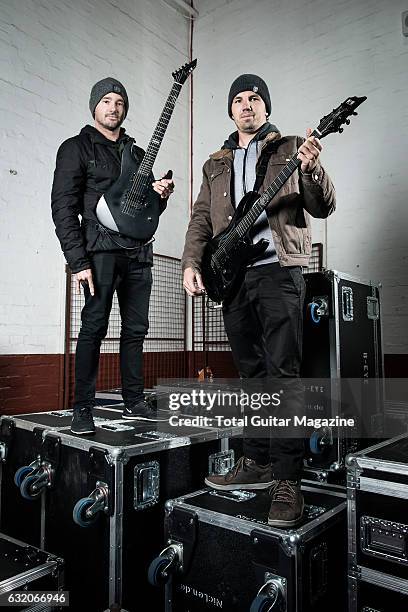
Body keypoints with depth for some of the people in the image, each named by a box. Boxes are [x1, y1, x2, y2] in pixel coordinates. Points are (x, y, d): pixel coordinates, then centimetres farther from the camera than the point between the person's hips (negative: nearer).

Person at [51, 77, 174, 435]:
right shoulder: (77, 148, 6)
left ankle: (134, 402, 17)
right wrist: (78, 262, -14)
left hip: (138, 252, 6)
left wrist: (160, 195, 0)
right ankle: (83, 409, 3)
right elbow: (63, 207, -4)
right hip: (100, 250, -6)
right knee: (94, 327, -7)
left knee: (136, 329, 7)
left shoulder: (137, 153, 23)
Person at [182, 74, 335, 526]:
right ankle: (257, 463, 19)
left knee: (282, 371, -11)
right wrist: (191, 263, 2)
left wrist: (312, 170, -17)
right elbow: (201, 218, 17)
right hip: (232, 276, 5)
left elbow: (323, 208, 3)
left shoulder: (290, 149, 11)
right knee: (252, 373, 9)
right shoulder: (216, 164, 23)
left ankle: (287, 481, -4)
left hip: (277, 271, -4)